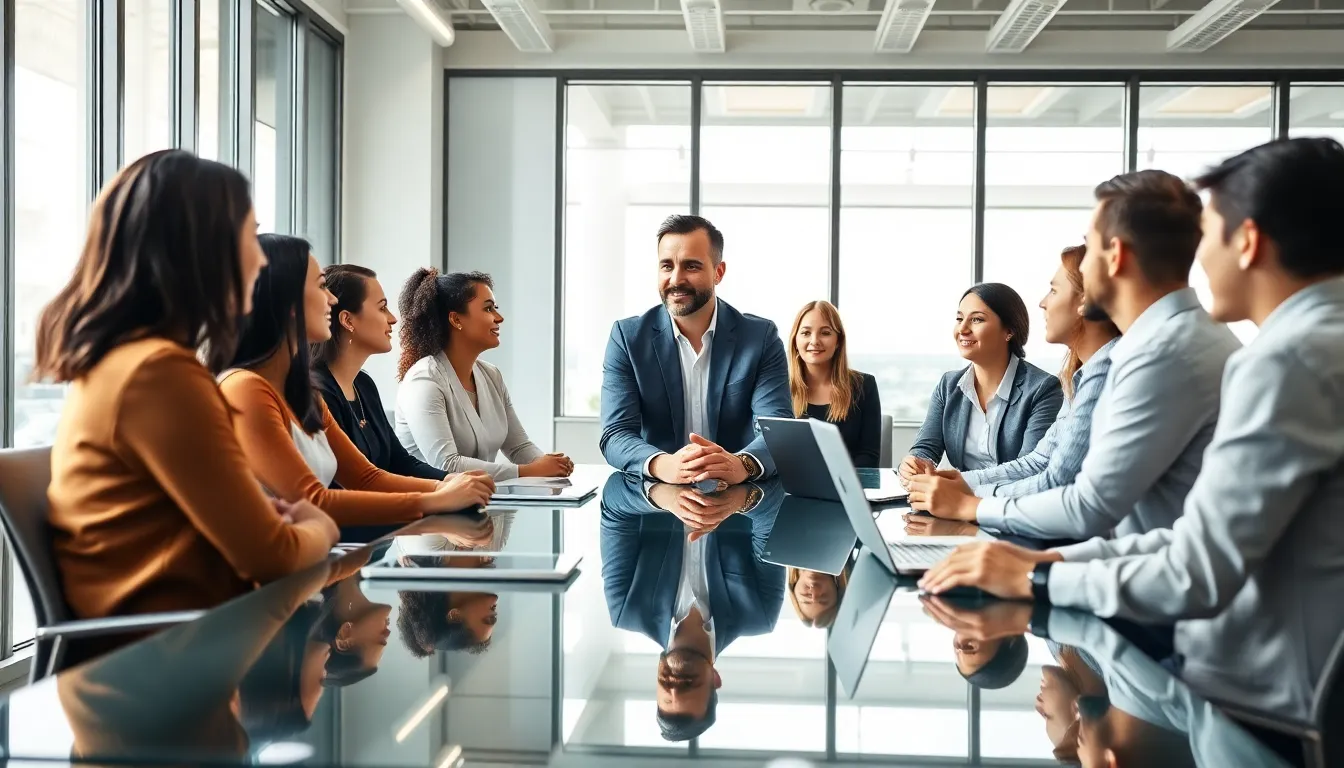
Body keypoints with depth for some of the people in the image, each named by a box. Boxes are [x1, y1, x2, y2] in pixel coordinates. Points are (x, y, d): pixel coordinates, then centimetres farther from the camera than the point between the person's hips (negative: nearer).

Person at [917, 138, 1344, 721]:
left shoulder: (1288, 360, -21)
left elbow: (1198, 577, -23)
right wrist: (1057, 558, 1)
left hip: (1260, 696, -8)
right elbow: (1214, 537, 10)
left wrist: (1038, 578, -10)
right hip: (1267, 667, 8)